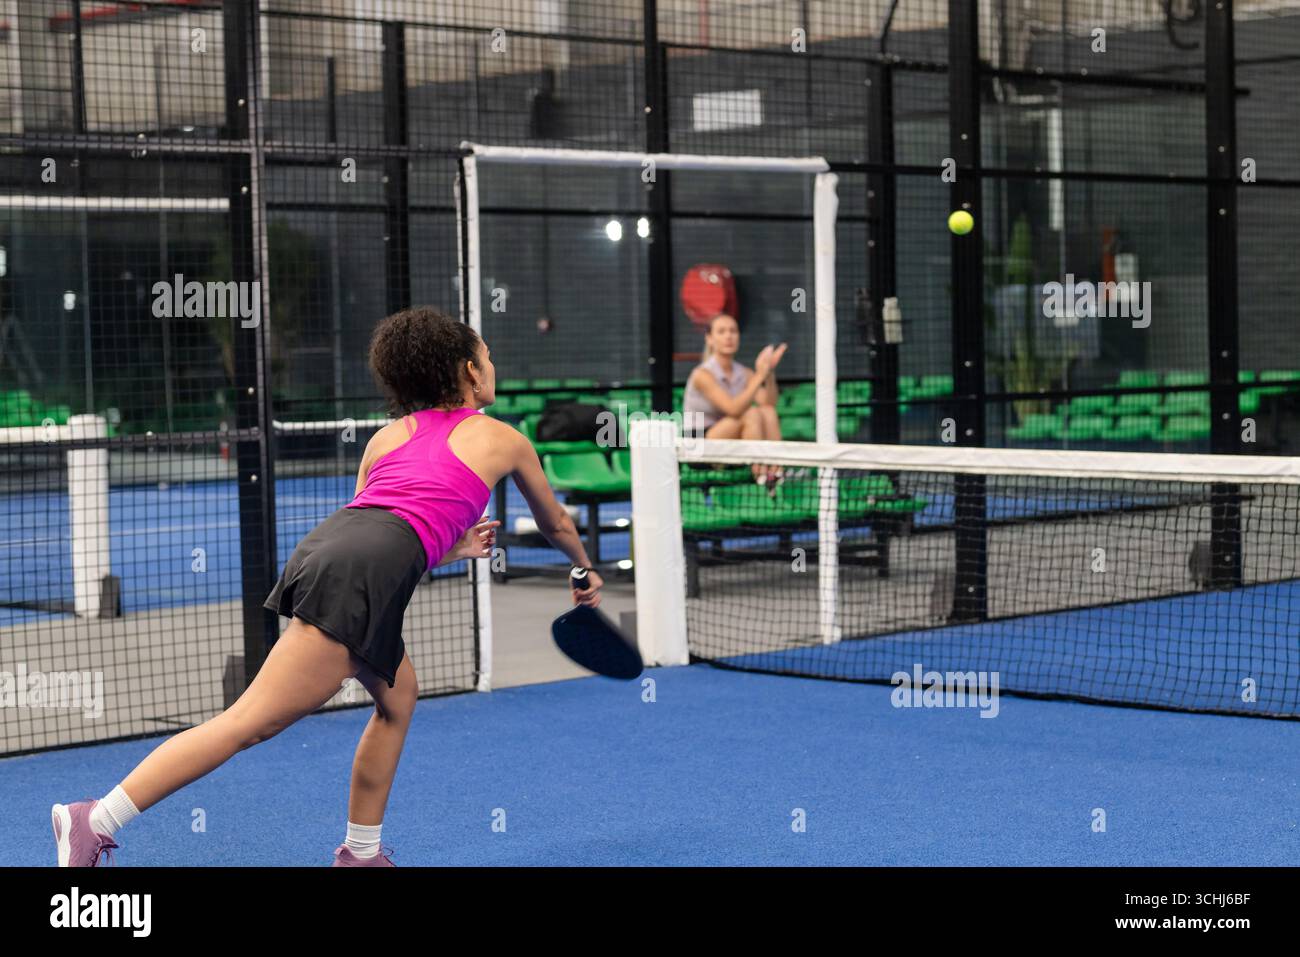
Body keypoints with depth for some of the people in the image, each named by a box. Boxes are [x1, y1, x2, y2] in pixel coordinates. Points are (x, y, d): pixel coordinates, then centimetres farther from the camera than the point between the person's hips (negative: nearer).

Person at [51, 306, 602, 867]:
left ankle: (361, 854, 27)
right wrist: (586, 573, 54)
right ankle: (96, 821, -17)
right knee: (251, 722, -10)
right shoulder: (503, 440, 19)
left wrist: (451, 548, 39)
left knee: (398, 699, 25)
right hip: (362, 573, -7)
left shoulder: (389, 436, 29)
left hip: (328, 545, 7)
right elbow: (556, 524, 35)